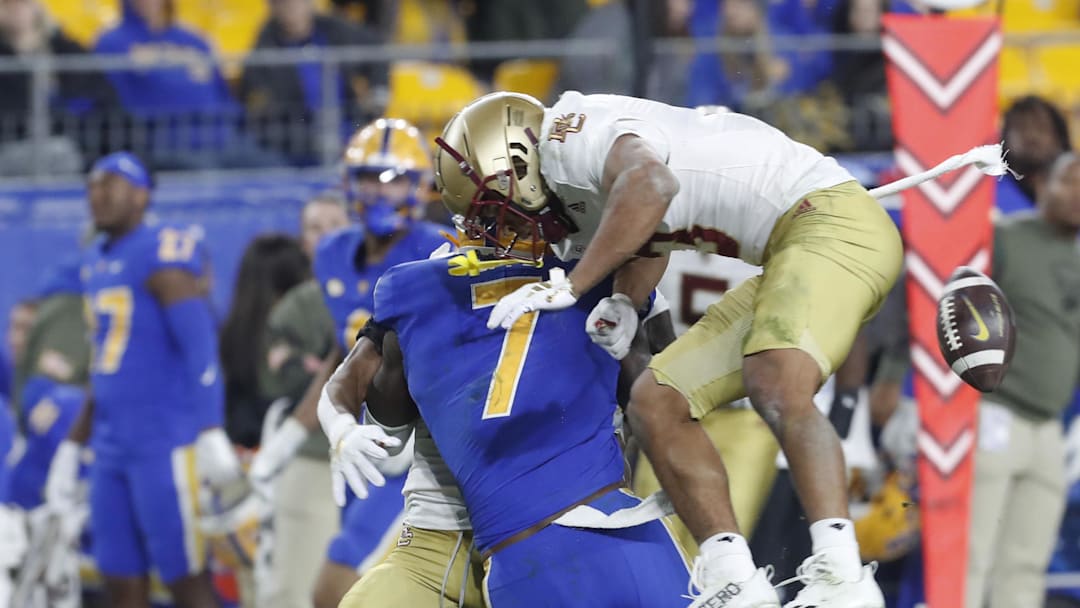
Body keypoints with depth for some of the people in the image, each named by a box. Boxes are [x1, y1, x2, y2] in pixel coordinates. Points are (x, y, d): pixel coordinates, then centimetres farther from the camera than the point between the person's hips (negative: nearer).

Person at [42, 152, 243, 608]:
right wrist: (74, 445, 25)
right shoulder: (97, 263, 15)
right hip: (112, 446, 8)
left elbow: (200, 346, -18)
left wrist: (210, 433, -26)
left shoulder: (162, 254, -11)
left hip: (166, 441, -8)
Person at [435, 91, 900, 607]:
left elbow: (650, 185, -33)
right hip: (789, 256, 11)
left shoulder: (573, 134, -14)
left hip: (833, 216, -11)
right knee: (657, 404, 5)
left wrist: (570, 288, -27)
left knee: (776, 390, -31)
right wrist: (622, 306, 8)